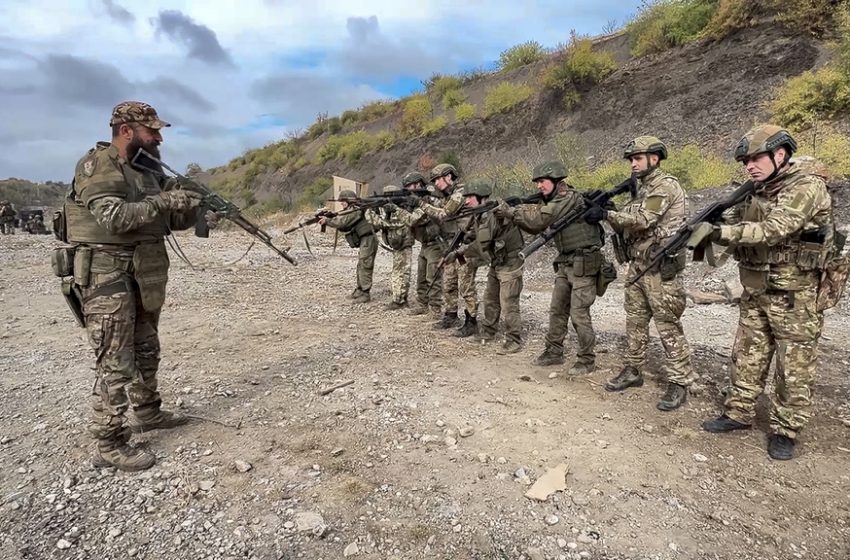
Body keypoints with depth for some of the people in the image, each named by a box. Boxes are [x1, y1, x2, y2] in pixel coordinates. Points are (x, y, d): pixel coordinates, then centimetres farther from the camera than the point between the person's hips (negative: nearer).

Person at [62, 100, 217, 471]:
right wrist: (162, 202, -22)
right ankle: (109, 445, 5)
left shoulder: (148, 171, 13)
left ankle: (147, 412, 36)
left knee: (146, 351, 19)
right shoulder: (97, 165, -12)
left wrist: (195, 214, -4)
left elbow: (168, 218, 14)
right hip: (107, 276, -9)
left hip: (143, 275, 9)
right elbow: (114, 217, -26)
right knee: (115, 362, -5)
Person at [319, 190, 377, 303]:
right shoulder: (351, 211, 19)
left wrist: (327, 220, -8)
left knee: (365, 268, -7)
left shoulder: (355, 209, -12)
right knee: (360, 268, 16)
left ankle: (365, 294, -3)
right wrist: (329, 220, 7)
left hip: (367, 241, -10)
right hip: (364, 243, 10)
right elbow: (344, 227, 17)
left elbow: (342, 221, -19)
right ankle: (359, 290, 25)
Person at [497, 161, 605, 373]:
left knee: (579, 314, -4)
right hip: (565, 263, 9)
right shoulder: (551, 201, 13)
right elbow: (534, 227, 10)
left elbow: (539, 219, -24)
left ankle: (586, 359, 9)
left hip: (584, 263, -9)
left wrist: (510, 212, -16)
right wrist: (513, 213, -3)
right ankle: (554, 352, 24)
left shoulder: (569, 197, -16)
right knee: (557, 310, 12)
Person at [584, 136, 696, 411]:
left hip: (661, 267, -9)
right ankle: (632, 370, 26)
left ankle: (679, 383, 6)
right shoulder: (641, 189, 18)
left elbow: (642, 221, -22)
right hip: (637, 265, 9)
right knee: (635, 322, 14)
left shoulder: (665, 186, -10)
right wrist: (606, 211, 1)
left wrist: (606, 214, -15)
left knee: (668, 327, -3)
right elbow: (628, 227, 16)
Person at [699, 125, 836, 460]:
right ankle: (738, 413, 25)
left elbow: (774, 229, -27)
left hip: (795, 294, -7)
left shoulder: (807, 186, -14)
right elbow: (732, 221, 6)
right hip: (755, 291, 7)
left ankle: (785, 430, 17)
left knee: (794, 367, 5)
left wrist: (722, 232, -35)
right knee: (747, 356, 13)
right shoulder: (755, 191, 9)